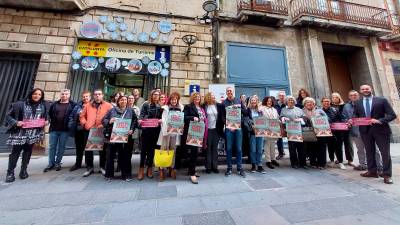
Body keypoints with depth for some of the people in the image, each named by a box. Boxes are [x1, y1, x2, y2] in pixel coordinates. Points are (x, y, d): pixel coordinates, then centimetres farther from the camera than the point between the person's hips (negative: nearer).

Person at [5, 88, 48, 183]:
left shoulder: (43, 106, 5)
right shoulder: (20, 104, -4)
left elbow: (45, 117, 16)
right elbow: (8, 115, -1)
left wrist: (46, 122, -4)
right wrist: (16, 122, -18)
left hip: (34, 133, 2)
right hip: (20, 132, -2)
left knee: (28, 151, 10)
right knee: (15, 151, 2)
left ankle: (23, 170, 20)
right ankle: (10, 173, 13)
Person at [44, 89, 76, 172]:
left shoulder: (73, 105, 0)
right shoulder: (54, 104, 9)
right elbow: (49, 114, 14)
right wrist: (50, 122, 6)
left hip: (65, 130, -3)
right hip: (53, 129, 3)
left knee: (61, 147, 6)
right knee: (52, 147, 7)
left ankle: (58, 163, 18)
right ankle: (51, 164, 18)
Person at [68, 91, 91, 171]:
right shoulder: (78, 105, 10)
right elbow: (71, 116, 13)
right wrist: (71, 126, 4)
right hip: (78, 130, 4)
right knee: (78, 147, 15)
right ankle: (78, 163, 30)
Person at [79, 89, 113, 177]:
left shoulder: (108, 105, 4)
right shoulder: (88, 105, 15)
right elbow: (82, 116, 15)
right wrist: (85, 124, 0)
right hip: (89, 131, 3)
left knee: (103, 149, 5)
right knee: (88, 149, 9)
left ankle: (102, 167, 18)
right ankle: (89, 167, 24)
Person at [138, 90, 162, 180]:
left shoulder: (160, 106, 10)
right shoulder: (146, 104, 5)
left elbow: (162, 117, 9)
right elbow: (142, 114, -2)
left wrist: (161, 120, -12)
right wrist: (140, 120, -22)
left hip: (156, 130, 2)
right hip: (146, 129, -2)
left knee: (152, 149, 10)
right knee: (144, 148, 3)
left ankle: (149, 168, 23)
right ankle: (141, 168, 15)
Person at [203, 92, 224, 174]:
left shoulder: (219, 106, 4)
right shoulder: (204, 106, -2)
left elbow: (222, 117, 2)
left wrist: (221, 128, -7)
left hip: (216, 129, 2)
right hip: (208, 130, -2)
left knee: (215, 148, 10)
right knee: (208, 148, 6)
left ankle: (215, 166, 20)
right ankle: (208, 166, 17)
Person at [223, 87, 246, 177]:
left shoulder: (239, 101, 9)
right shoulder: (224, 103, 4)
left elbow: (245, 112, 9)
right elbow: (223, 116, 1)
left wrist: (239, 108, -9)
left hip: (238, 127, 1)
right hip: (228, 127, -1)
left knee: (239, 148, 6)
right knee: (229, 148, 5)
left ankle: (239, 167, 19)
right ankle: (229, 167, 19)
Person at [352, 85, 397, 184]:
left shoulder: (382, 100, 0)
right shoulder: (357, 103, 8)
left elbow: (392, 115, -5)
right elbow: (355, 116, 8)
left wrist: (379, 121, -20)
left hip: (380, 130, -2)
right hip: (365, 130, 3)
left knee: (385, 153, 4)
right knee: (369, 152, 12)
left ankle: (387, 175, 16)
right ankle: (372, 171, 25)